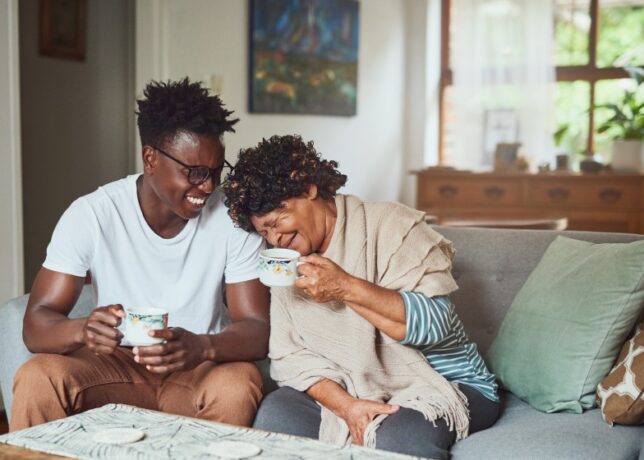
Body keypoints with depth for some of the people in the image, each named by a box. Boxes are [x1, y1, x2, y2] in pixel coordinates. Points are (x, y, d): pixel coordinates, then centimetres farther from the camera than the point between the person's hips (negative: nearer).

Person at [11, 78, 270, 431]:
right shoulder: (91, 215, -12)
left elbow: (257, 329, -14)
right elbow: (36, 324, -14)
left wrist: (202, 347, -38)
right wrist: (84, 329, -39)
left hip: (200, 370, 0)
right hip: (113, 366, 0)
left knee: (239, 382, -32)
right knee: (37, 378, -28)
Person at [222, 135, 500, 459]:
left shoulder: (390, 225, -10)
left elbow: (435, 320, -20)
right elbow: (291, 356, -1)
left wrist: (346, 287, -27)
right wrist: (346, 405, -18)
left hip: (445, 384, -5)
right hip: (349, 391, 5)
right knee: (276, 411, -20)